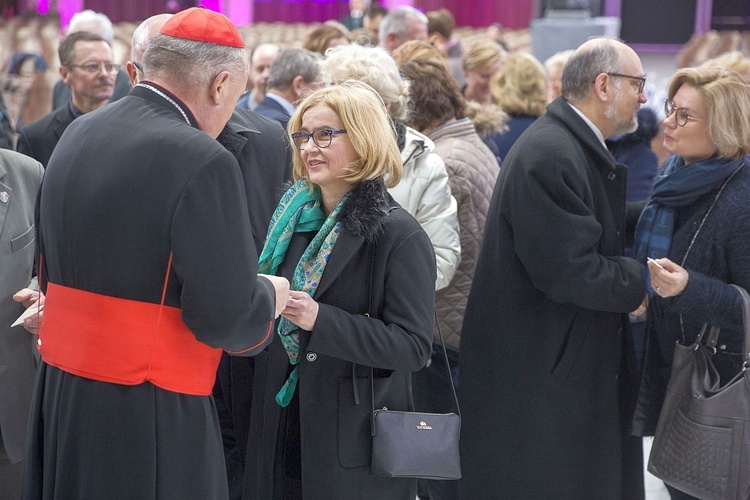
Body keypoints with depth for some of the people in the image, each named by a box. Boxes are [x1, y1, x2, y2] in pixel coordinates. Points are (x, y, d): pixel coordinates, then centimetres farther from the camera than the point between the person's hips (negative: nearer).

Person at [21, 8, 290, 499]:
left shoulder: (76, 135, 5)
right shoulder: (202, 161, -18)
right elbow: (228, 320, -19)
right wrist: (268, 296, 3)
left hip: (58, 398, 7)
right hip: (150, 420, -7)